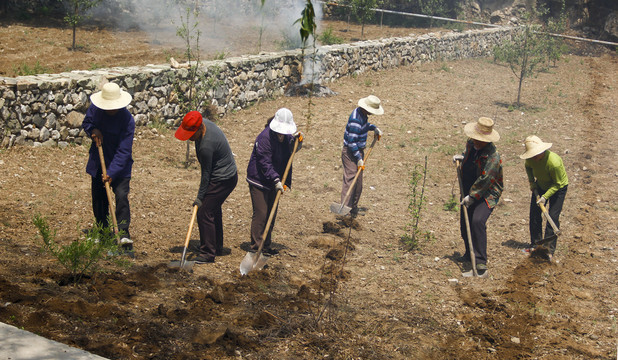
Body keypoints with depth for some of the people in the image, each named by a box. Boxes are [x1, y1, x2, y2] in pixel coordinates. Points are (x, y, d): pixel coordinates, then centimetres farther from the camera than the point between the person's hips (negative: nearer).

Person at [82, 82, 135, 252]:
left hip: (119, 164, -5)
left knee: (121, 195, -19)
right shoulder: (95, 109, -9)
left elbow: (123, 151, -23)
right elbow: (86, 123, 12)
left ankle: (123, 233, -16)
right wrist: (93, 130, -14)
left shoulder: (127, 120, -23)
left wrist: (111, 173, -30)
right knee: (98, 197, 11)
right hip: (98, 161, 5)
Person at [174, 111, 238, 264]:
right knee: (214, 210, 20)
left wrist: (200, 197, -13)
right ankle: (217, 247, 33)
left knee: (204, 213, -9)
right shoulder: (204, 123, -4)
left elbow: (206, 173, -22)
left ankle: (208, 253, -3)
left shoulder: (206, 145, -31)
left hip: (222, 180, -11)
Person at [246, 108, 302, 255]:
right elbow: (265, 163, -25)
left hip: (273, 181, 8)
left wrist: (296, 141, -5)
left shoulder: (285, 136, 2)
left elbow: (290, 151, 16)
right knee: (260, 214, -7)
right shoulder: (265, 137, -22)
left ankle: (266, 246, 22)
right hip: (259, 180, -8)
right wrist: (276, 180, -32)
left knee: (271, 214, 12)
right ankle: (256, 247, 1)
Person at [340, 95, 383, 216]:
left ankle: (353, 208, 24)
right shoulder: (355, 120, -26)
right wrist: (359, 159, -22)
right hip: (350, 153, -10)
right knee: (350, 180, -12)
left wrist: (374, 128, 13)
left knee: (358, 183, 14)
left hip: (359, 151, 10)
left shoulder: (362, 114, 5)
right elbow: (351, 142, -25)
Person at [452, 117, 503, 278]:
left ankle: (481, 266, -29)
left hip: (487, 195, -8)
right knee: (464, 224, 14)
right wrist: (462, 157, 5)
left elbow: (484, 180, -26)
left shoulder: (493, 157, -26)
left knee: (477, 221, -28)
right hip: (469, 192, 8)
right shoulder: (471, 143, 1)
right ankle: (470, 253, 43)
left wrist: (471, 196, -21)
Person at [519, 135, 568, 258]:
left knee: (553, 217, -10)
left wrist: (545, 196, -30)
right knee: (534, 214, 4)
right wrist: (531, 182, -2)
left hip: (558, 188, -6)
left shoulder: (554, 162, -37)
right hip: (541, 185, 6)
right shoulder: (530, 158, -20)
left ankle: (549, 250, -3)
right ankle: (535, 244, 19)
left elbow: (557, 183, -25)